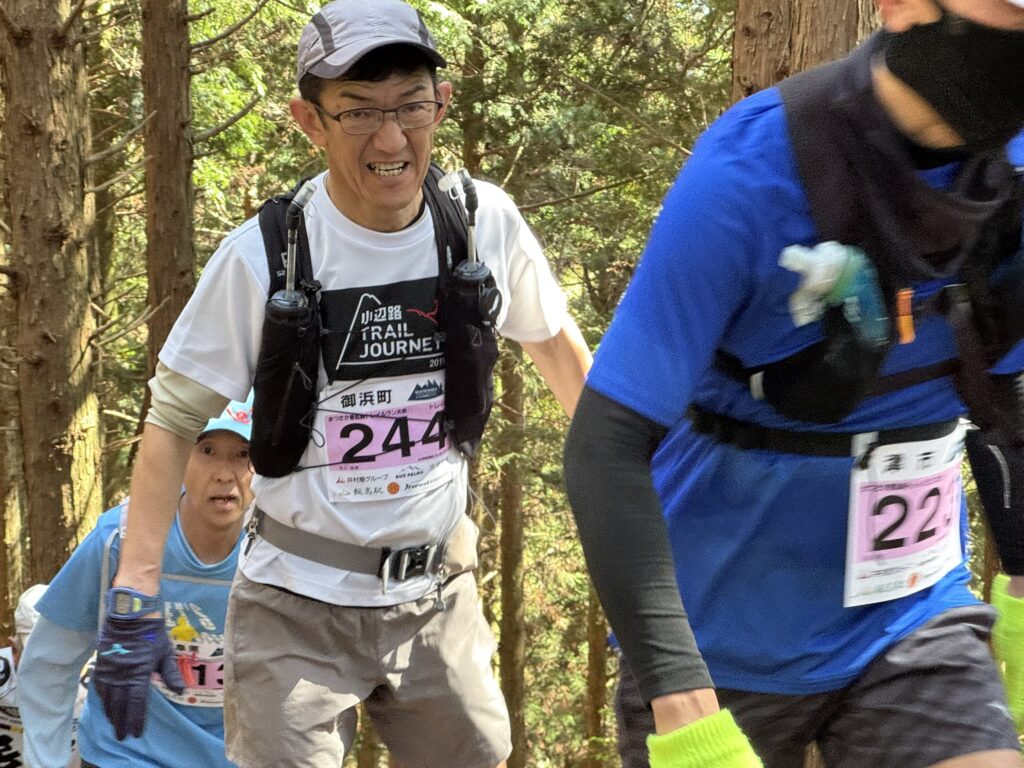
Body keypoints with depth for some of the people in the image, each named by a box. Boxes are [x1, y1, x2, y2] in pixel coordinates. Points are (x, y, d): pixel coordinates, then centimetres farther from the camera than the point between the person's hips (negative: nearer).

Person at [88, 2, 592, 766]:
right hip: (299, 608, -3)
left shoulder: (486, 222, -7)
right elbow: (173, 419, -7)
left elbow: (553, 338, 13)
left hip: (438, 596, 3)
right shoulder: (266, 256, -15)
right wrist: (135, 589, -13)